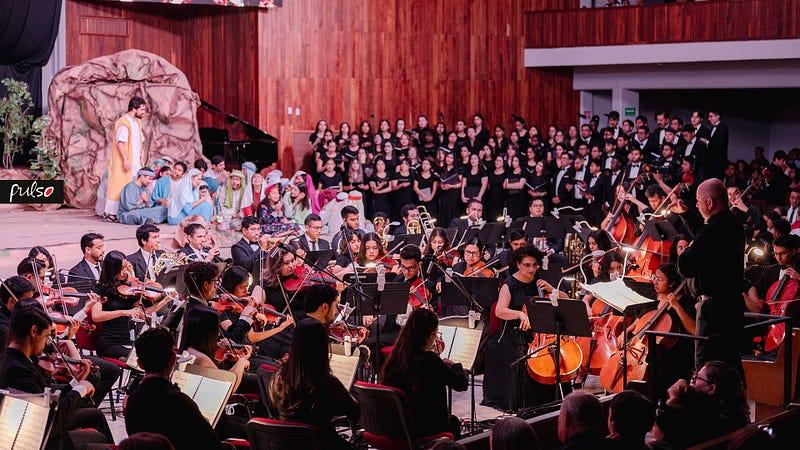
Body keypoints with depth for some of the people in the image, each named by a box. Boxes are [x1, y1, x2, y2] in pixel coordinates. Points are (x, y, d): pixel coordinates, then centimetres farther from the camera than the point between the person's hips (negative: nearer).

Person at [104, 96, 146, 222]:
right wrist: (125, 160, -23)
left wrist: (141, 152, 10)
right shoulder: (123, 123, -15)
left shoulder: (137, 122, 14)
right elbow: (120, 143, -20)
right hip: (124, 161, -9)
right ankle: (110, 213, 1)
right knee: (119, 186, -5)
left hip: (135, 161, 9)